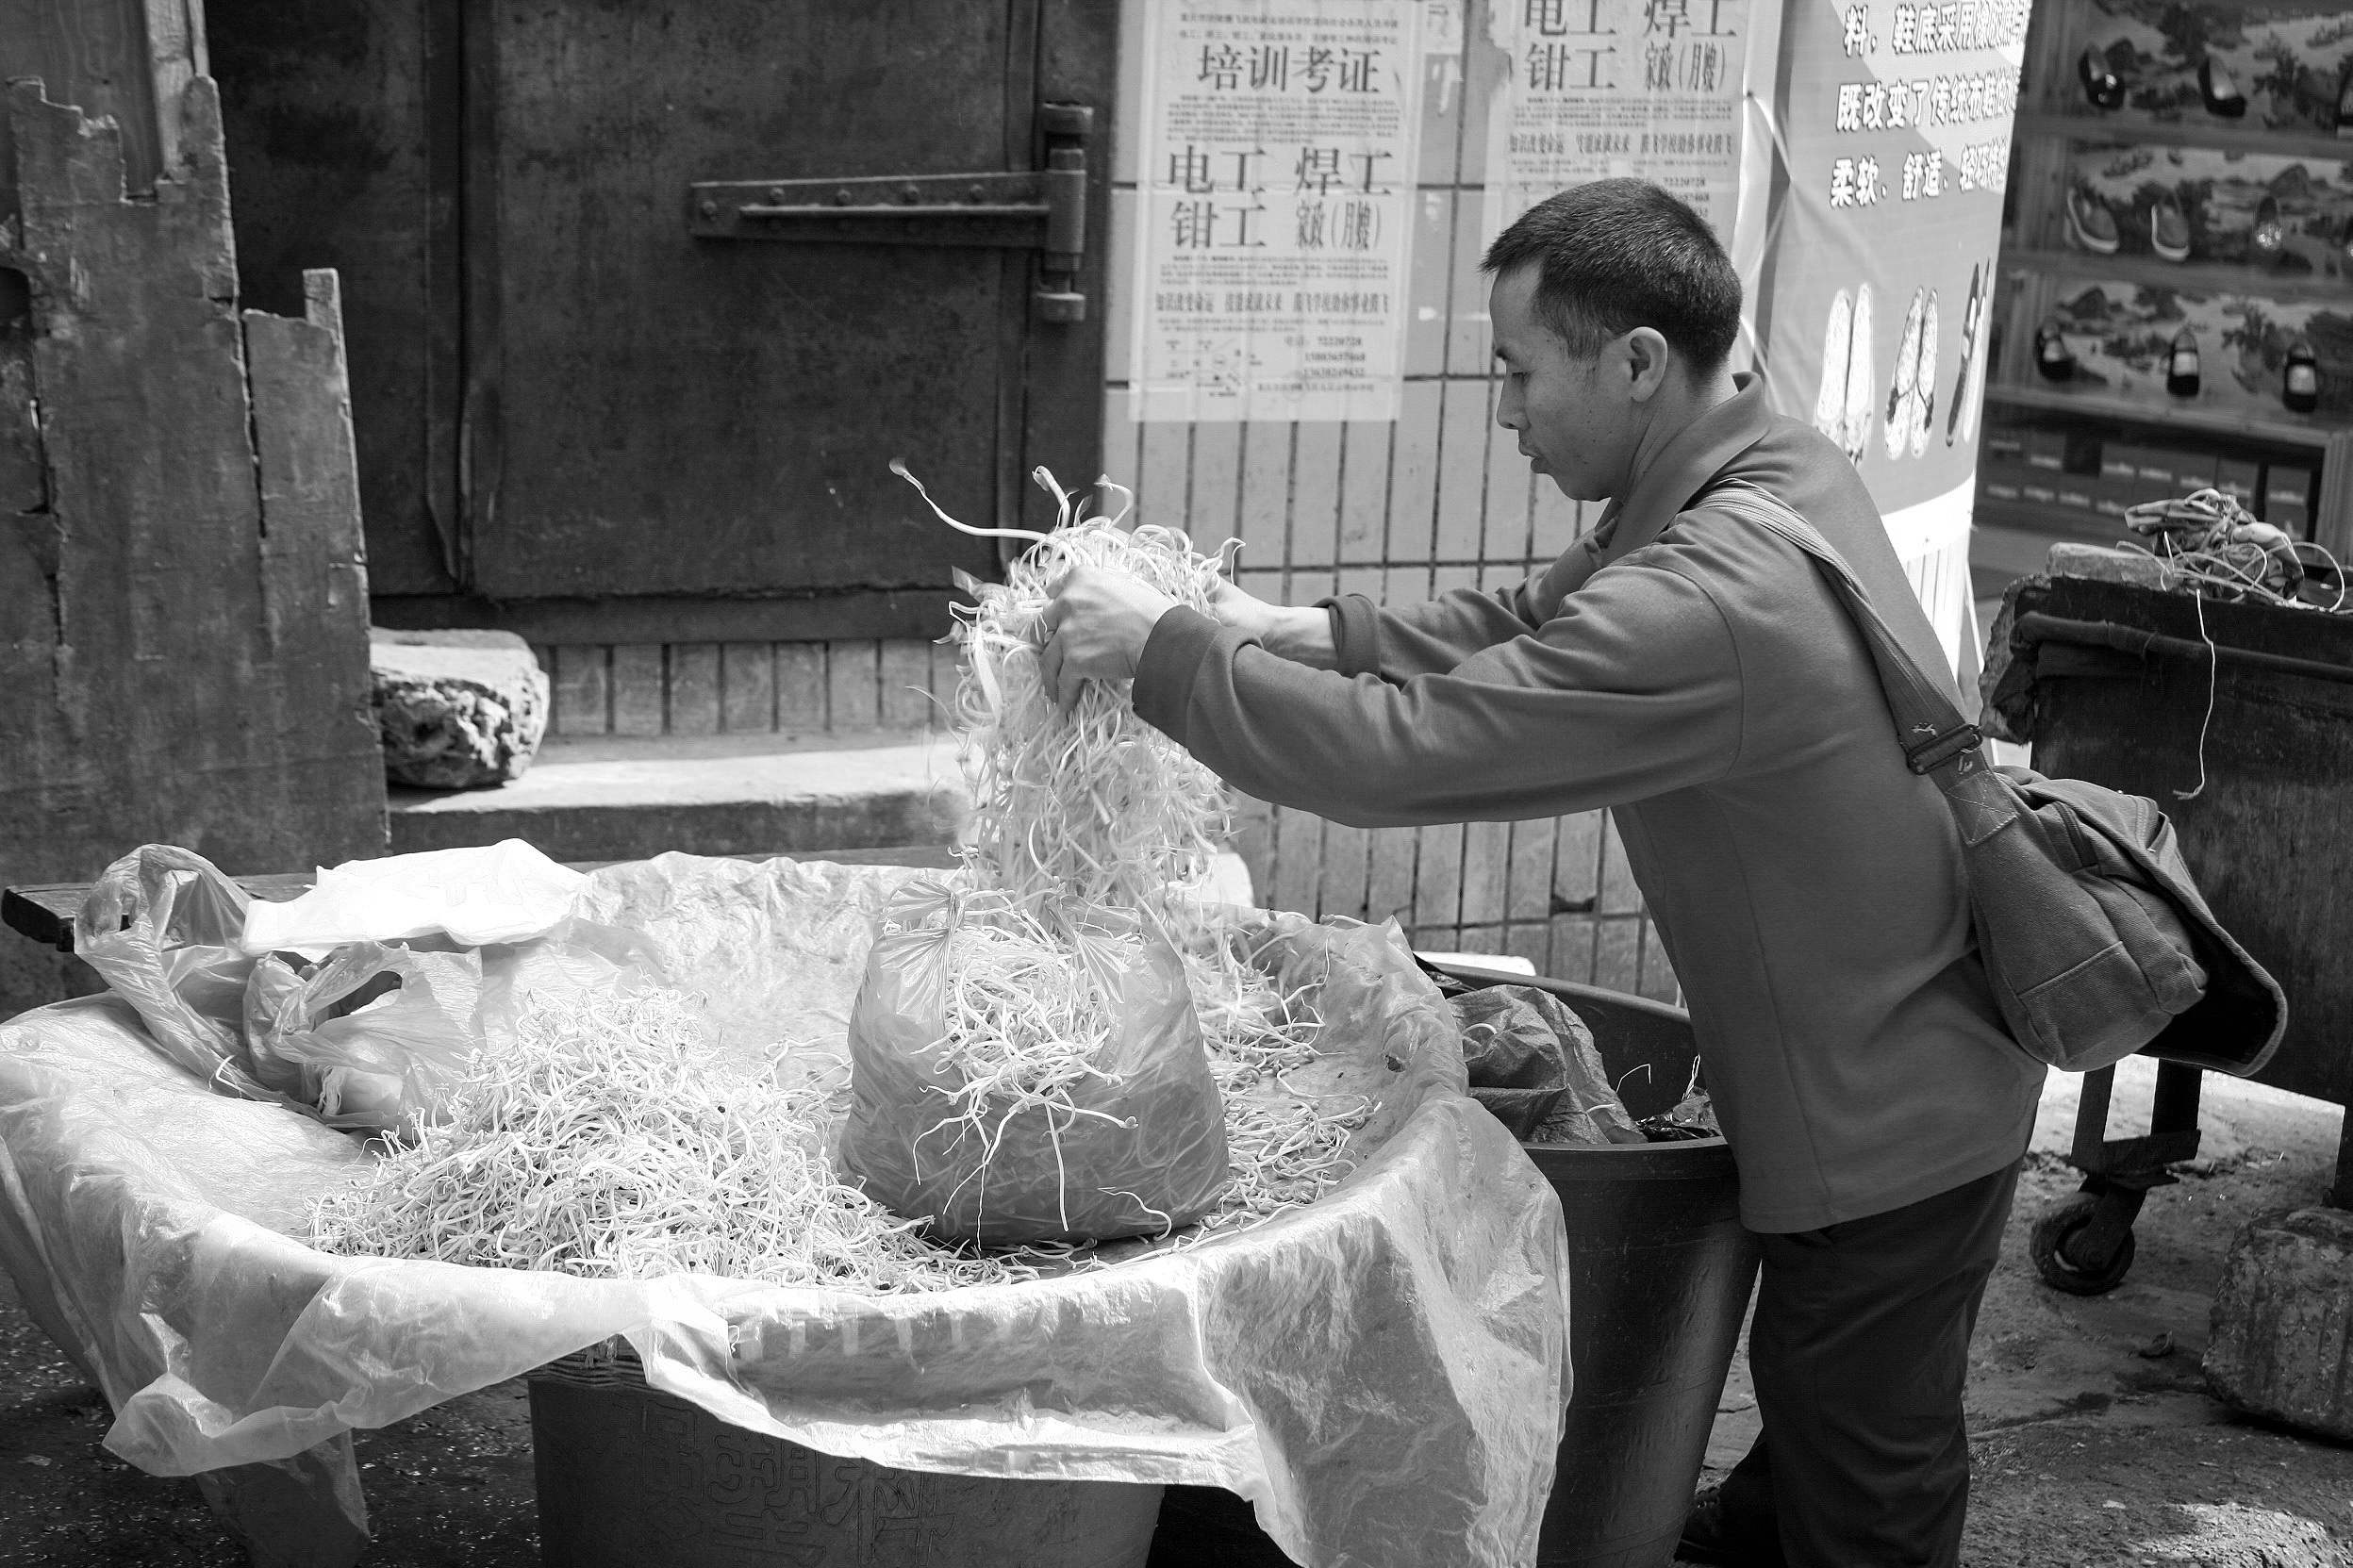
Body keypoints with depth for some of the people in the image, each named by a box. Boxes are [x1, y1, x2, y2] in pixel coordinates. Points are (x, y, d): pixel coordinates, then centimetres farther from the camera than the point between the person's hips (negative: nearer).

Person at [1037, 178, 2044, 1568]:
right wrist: (1308, 632, -6)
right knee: (1814, 1414, 28)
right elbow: (1525, 625, 7)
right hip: (1911, 1065, 9)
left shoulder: (1705, 607, -34)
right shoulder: (1779, 462, -1)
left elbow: (1402, 751, -32)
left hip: (1886, 1120, -9)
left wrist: (1163, 650, -22)